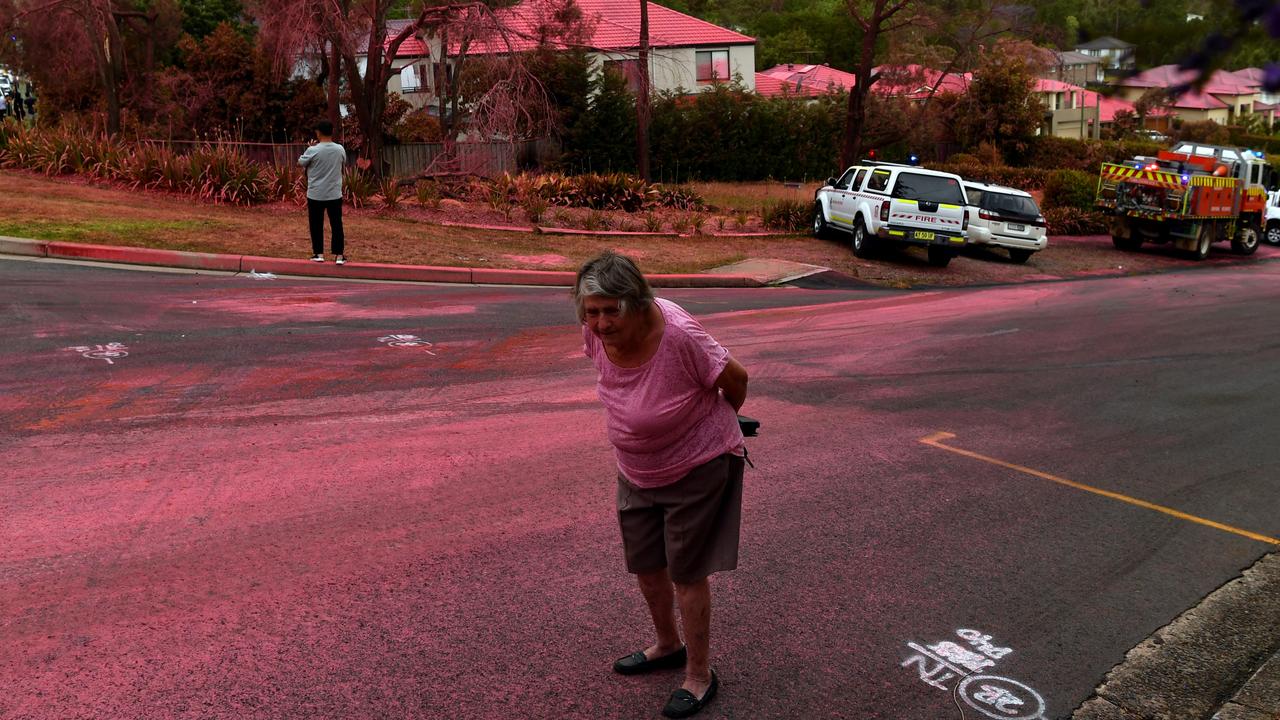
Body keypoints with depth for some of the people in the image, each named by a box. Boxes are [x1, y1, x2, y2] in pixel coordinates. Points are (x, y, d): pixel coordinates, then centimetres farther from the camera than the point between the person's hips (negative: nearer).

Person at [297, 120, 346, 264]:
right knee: (336, 224, 6)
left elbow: (300, 163, 4)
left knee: (316, 225, 10)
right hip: (334, 194, 2)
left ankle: (319, 254, 13)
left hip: (315, 195, -2)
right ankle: (339, 255, 5)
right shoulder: (340, 149, -4)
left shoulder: (313, 150, -13)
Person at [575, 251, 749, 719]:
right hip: (637, 471, 7)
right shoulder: (598, 332, -17)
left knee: (687, 573, 5)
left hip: (697, 467, -6)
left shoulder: (678, 334, -35)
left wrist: (721, 419, 3)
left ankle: (700, 675, 27)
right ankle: (669, 646, 46)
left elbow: (735, 379, -17)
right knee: (645, 566, 19)